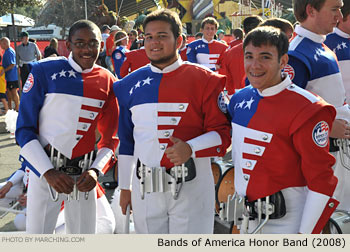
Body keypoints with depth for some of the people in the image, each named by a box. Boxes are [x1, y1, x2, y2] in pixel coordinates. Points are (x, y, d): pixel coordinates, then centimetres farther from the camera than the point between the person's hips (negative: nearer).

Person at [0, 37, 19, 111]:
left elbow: (12, 64, -26)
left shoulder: (9, 52, -20)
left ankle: (17, 107, 3)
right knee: (8, 91, 17)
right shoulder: (7, 51, 12)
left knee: (14, 92, -3)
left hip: (12, 77, -10)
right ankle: (9, 106, 26)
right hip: (9, 76, 10)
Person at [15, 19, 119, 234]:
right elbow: (24, 130, -5)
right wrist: (48, 172, -15)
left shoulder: (108, 82, 6)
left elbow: (110, 137, 11)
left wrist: (96, 170, -6)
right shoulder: (44, 71, -4)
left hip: (84, 174, 3)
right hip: (45, 170, -3)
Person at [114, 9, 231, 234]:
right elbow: (126, 141, 15)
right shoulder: (129, 85, 9)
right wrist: (125, 187, 15)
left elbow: (223, 132, -6)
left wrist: (190, 148, -23)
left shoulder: (205, 80, -3)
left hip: (192, 186, -3)